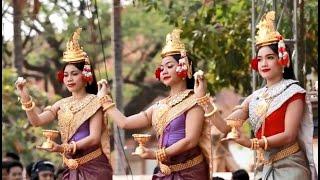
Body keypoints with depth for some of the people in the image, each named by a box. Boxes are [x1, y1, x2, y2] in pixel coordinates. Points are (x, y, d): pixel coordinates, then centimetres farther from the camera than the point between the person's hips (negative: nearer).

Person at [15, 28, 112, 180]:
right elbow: (36, 121, -2)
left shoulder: (93, 102, -4)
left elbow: (94, 137, -13)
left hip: (94, 167, -5)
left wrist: (64, 148, -23)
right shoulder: (62, 105, 11)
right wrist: (25, 97, -16)